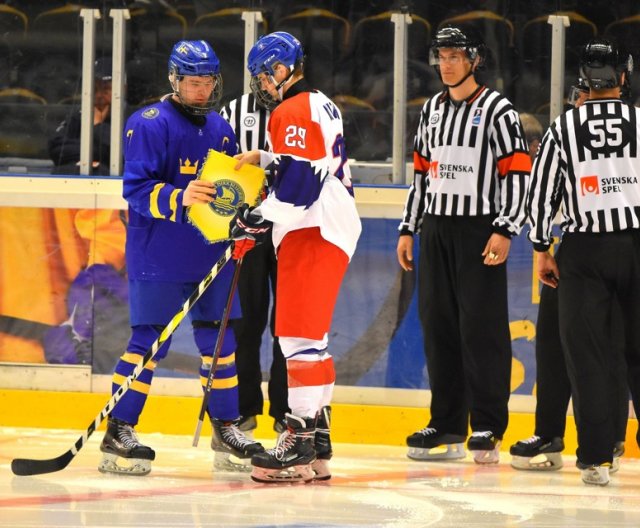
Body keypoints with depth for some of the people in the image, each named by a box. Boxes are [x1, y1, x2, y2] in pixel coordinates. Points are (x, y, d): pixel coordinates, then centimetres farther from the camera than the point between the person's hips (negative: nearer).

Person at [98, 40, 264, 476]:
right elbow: (137, 189, -16)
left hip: (212, 255, 7)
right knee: (150, 339, -8)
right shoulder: (150, 124, -8)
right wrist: (179, 198, -31)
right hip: (159, 256, -7)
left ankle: (226, 430, 19)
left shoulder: (220, 129, 14)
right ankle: (118, 435, -3)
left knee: (219, 339, 9)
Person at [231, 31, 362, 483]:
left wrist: (257, 221, -15)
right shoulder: (322, 106, 19)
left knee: (300, 335, -12)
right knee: (310, 337, 14)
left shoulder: (294, 112, -13)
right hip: (331, 230, 11)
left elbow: (299, 183, -21)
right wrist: (266, 158, 20)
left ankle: (300, 444, -16)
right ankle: (317, 445, 17)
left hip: (311, 234, -11)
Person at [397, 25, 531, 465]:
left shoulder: (498, 111, -6)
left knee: (482, 329, -8)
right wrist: (409, 228, 16)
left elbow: (518, 173, -11)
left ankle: (488, 428, -5)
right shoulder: (432, 110, 14)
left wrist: (505, 231, -18)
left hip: (479, 231, -7)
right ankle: (447, 425, 13)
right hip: (437, 231, 7)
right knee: (438, 327, 7)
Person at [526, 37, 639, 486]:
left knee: (589, 353, 2)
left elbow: (541, 192, 1)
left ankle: (597, 458, -2)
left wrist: (542, 250, 11)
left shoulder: (564, 128, -1)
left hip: (584, 249, 0)